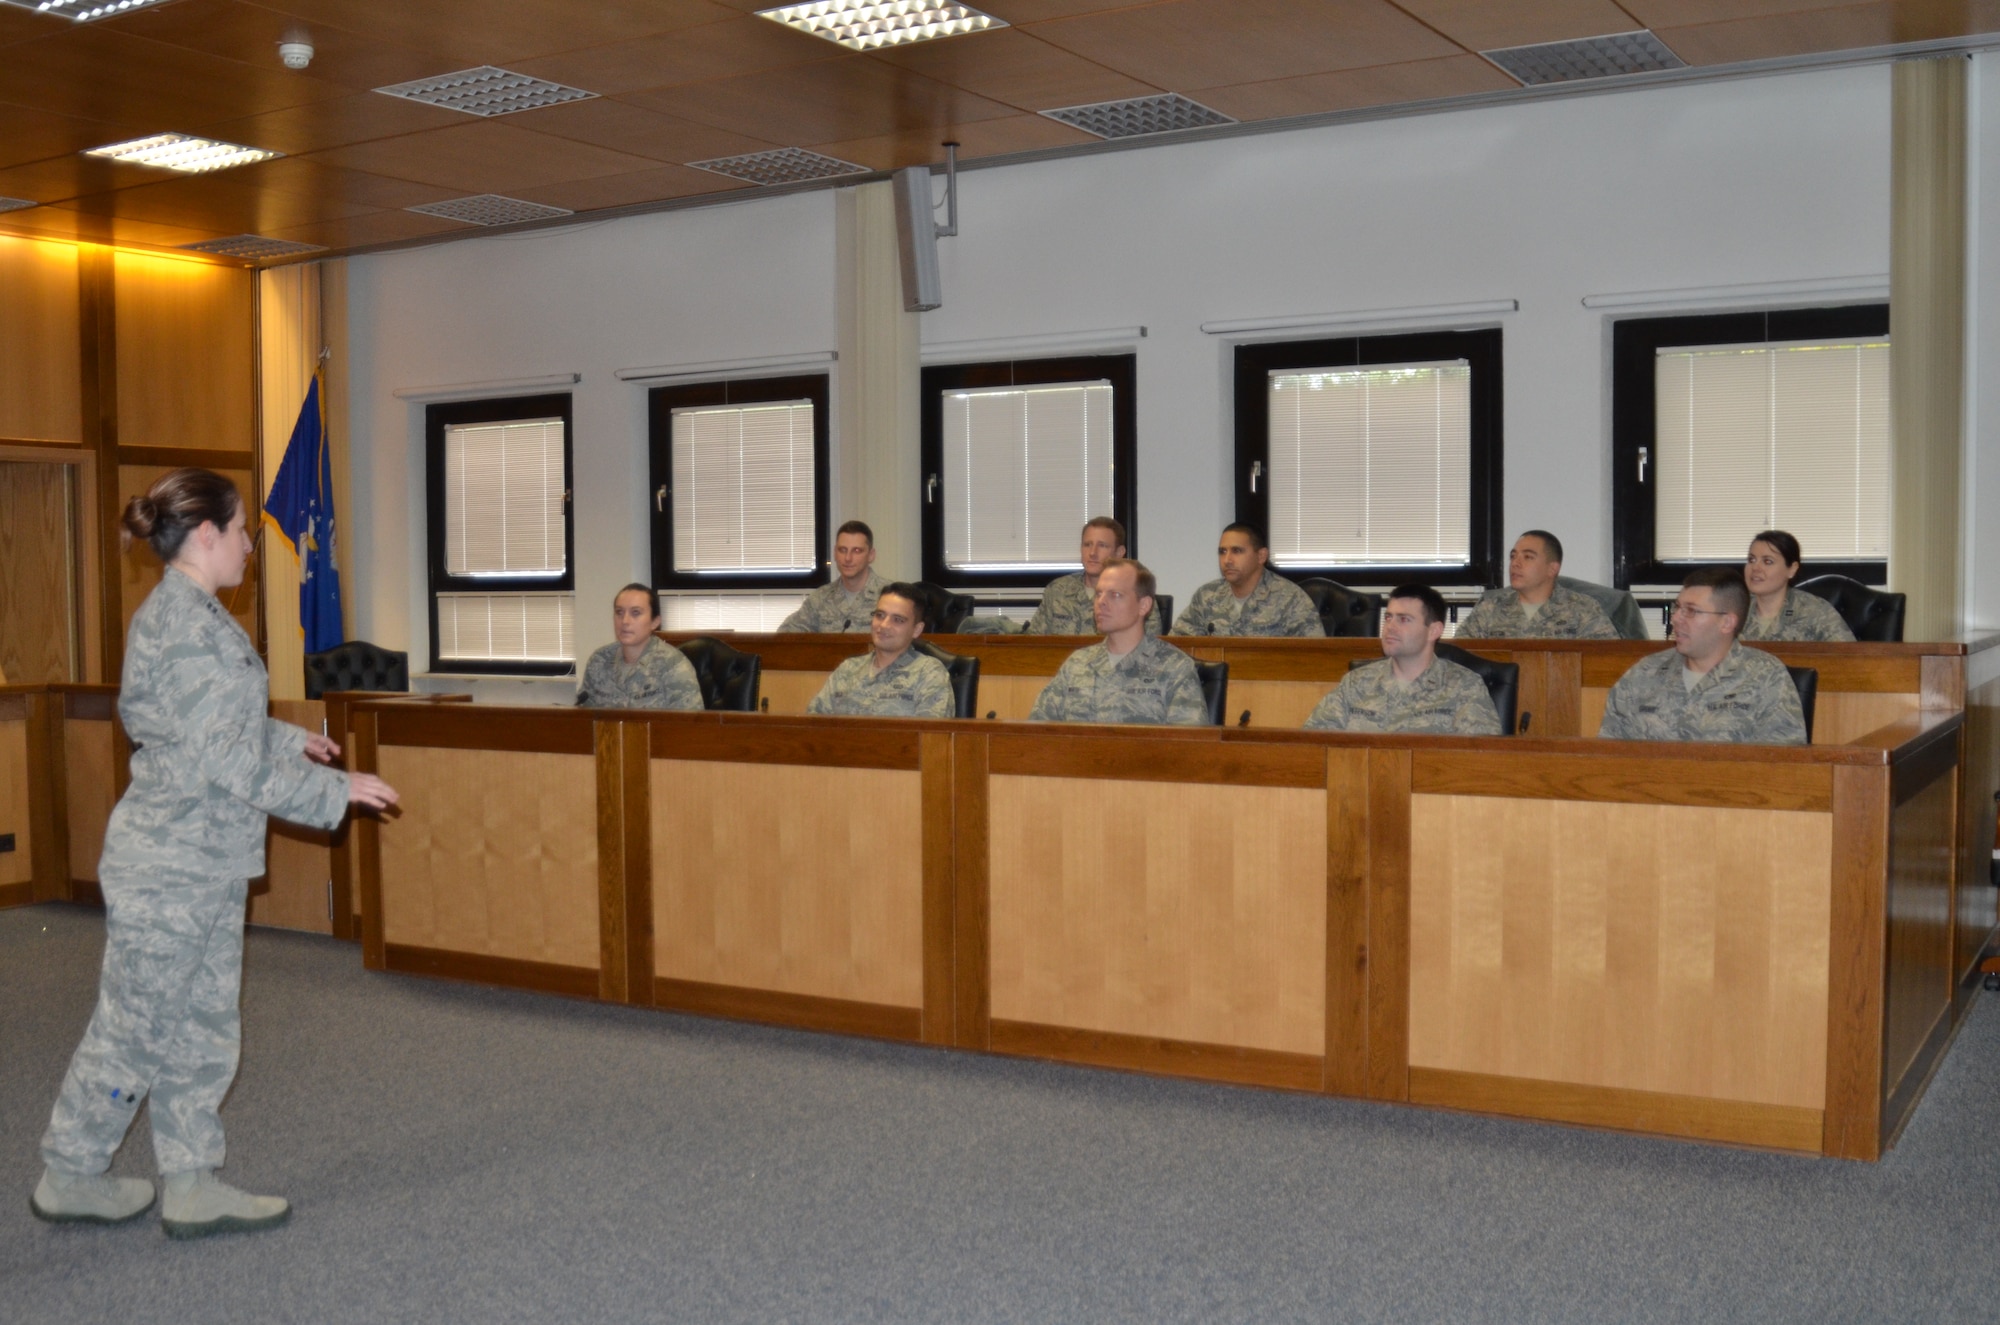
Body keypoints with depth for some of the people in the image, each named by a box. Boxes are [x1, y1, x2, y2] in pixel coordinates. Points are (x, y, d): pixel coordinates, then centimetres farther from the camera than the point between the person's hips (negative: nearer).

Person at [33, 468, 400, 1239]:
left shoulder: (172, 614, 10)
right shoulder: (191, 628, -21)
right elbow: (228, 764, -22)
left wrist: (288, 741, 24)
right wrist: (336, 791, -15)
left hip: (201, 863, 10)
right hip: (170, 866, -10)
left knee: (203, 1027, 14)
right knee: (135, 1026, 5)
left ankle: (193, 1186, 22)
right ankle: (68, 1179, 22)